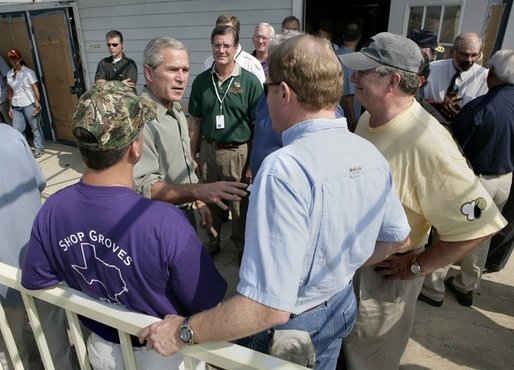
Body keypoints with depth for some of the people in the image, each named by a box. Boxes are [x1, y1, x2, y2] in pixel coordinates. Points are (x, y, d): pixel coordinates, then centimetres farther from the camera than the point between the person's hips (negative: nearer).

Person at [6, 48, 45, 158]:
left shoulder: (28, 72, -6)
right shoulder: (9, 74, 9)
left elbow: (35, 89, -8)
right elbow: (10, 91, 14)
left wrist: (37, 104, -14)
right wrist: (10, 107, 12)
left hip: (29, 104, -5)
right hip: (16, 106, 5)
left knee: (35, 127, 5)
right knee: (17, 130, 5)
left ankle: (39, 149, 16)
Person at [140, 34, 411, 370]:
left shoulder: (285, 168, -36)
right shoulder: (370, 154, -11)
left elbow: (269, 307, -36)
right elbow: (397, 238, 4)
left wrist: (182, 332, -24)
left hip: (290, 326, -6)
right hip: (342, 307, 6)